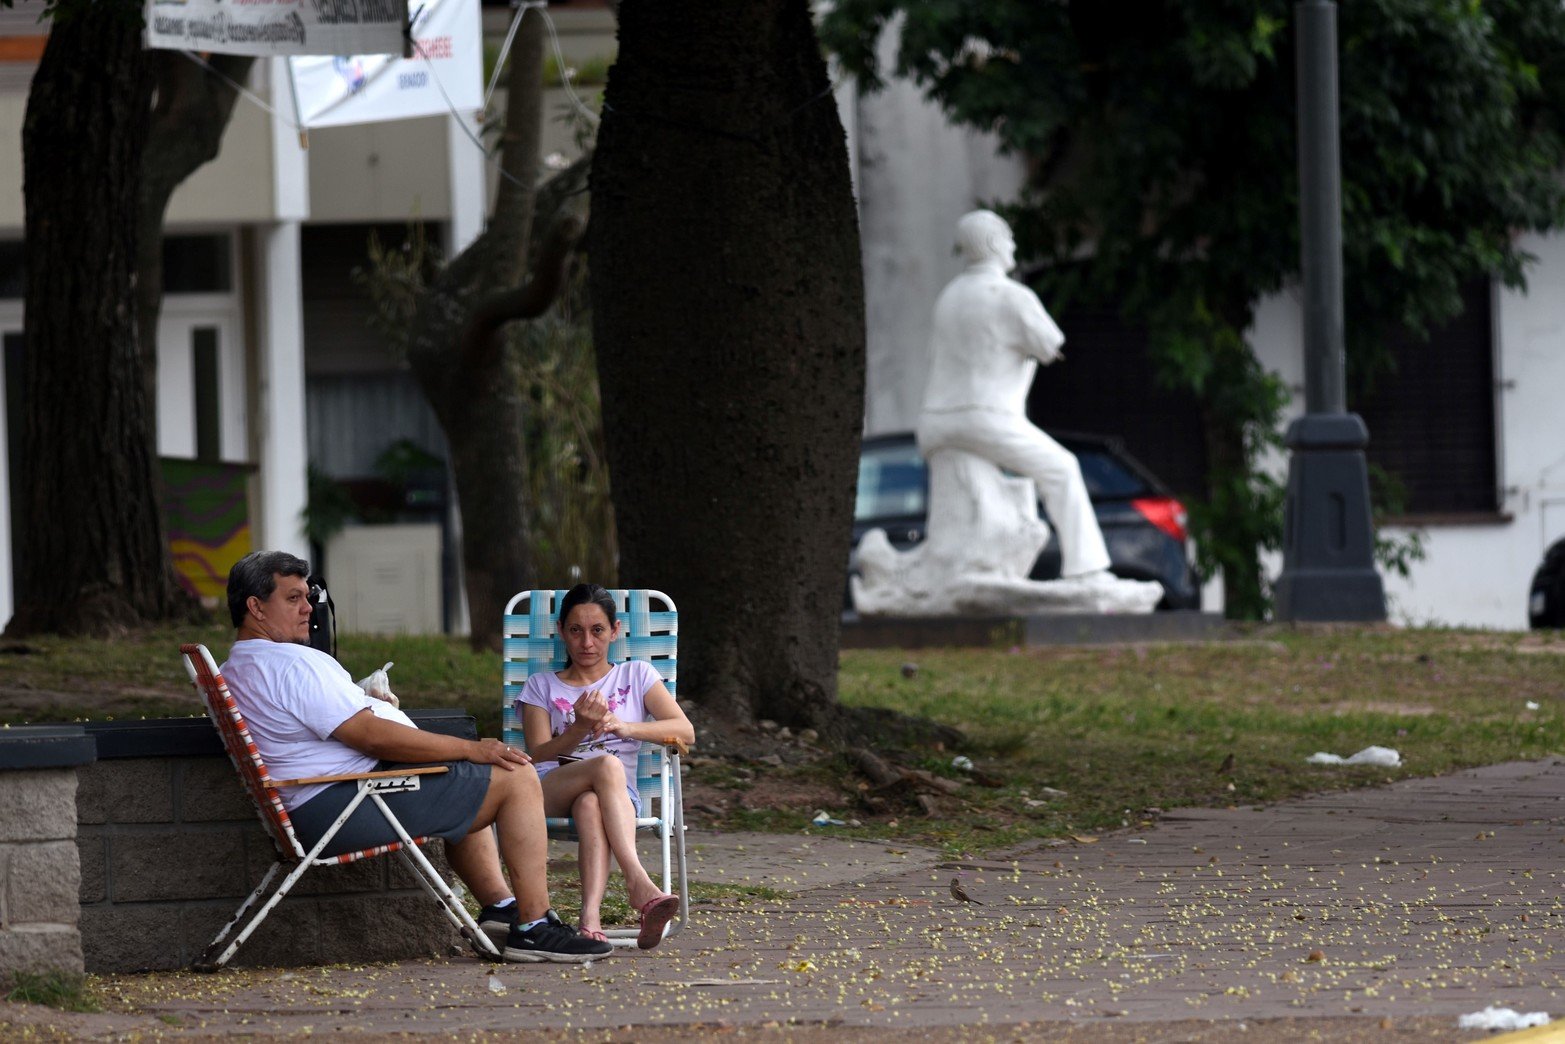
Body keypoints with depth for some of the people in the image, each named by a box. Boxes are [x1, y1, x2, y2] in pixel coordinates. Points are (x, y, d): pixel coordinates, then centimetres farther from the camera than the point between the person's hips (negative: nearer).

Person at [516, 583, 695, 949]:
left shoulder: (635, 676, 22)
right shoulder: (542, 686, 23)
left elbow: (685, 731, 7)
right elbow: (538, 755, 6)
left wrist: (625, 727, -9)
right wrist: (580, 729, -13)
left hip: (619, 794, 0)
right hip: (550, 790, 0)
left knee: (590, 805, -41)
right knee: (607, 765, -38)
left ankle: (591, 916, -64)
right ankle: (639, 883, -57)